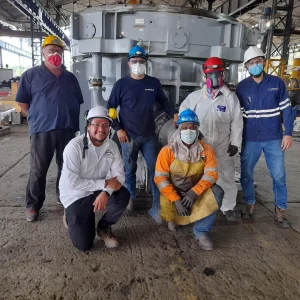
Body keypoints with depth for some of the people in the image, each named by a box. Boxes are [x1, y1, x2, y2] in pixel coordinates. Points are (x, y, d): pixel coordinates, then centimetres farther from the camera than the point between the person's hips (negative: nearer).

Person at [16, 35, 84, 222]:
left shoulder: (70, 77, 14)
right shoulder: (31, 75, 4)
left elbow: (78, 103, 18)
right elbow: (22, 103, 4)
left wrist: (70, 119, 9)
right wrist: (38, 117, 1)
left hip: (68, 129, 4)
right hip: (42, 130, -3)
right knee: (38, 170, 3)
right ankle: (33, 205, 18)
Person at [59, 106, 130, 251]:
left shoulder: (112, 146, -5)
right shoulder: (74, 146, -21)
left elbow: (119, 175, -11)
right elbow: (71, 182, -26)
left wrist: (105, 192, -30)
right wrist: (105, 183, -26)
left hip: (98, 191, 4)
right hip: (76, 196, -4)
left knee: (123, 196, -25)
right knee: (84, 244, -11)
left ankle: (104, 227, 4)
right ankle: (72, 217, 23)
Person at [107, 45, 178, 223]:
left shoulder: (154, 83, 5)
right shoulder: (121, 84, 0)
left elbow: (163, 101, 18)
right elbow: (111, 108, 4)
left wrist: (174, 114, -1)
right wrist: (118, 129, -5)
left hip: (149, 136, 2)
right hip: (129, 136, -1)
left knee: (156, 170, -1)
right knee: (130, 170, 10)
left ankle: (158, 208, 7)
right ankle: (131, 198, 33)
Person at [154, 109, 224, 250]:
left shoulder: (206, 150, -7)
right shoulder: (167, 151, -14)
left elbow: (211, 174, -15)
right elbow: (160, 178, -18)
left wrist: (193, 193, -30)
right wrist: (176, 200, -26)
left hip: (197, 192, 1)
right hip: (173, 193, -1)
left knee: (217, 192, -25)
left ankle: (200, 231, -12)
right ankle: (174, 217, 14)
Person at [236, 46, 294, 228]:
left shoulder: (277, 83, -1)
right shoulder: (242, 87, 0)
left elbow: (286, 109, 2)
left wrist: (288, 133, -6)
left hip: (274, 139, 0)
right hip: (250, 139, 1)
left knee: (279, 176, 5)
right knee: (246, 174, 9)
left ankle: (280, 210, 21)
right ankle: (250, 204, 30)